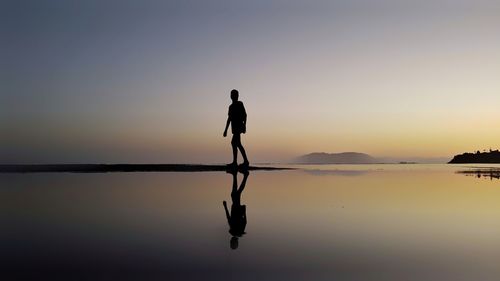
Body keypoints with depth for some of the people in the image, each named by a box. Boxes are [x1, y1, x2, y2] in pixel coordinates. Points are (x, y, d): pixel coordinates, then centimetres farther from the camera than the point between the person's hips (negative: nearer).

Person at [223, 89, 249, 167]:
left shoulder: (240, 104, 1)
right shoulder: (231, 106, 22)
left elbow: (244, 115, -7)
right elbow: (229, 119, 24)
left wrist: (244, 125, -19)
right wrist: (226, 130, 22)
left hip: (239, 126, -8)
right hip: (235, 127, 8)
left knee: (236, 143, -16)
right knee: (234, 143, 3)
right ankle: (235, 162, 4)